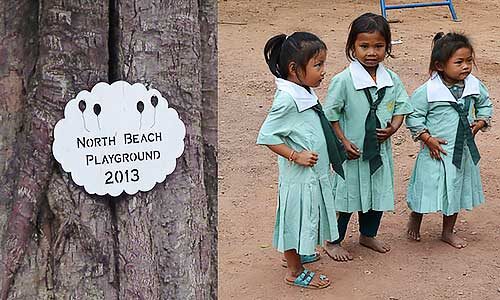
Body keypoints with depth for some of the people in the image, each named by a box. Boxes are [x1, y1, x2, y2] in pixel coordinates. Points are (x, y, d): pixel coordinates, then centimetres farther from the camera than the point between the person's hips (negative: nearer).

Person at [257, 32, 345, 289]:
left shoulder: (304, 93, 5)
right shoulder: (287, 99, -24)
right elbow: (266, 136, -23)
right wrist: (296, 156, -21)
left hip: (315, 172, 9)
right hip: (299, 175, -9)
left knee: (306, 217, 23)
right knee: (297, 218, 5)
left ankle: (294, 255, 42)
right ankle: (295, 272, 20)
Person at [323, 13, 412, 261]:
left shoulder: (392, 80, -3)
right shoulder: (343, 80, -17)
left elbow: (401, 107, 8)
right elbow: (330, 116, -11)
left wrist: (393, 128, -10)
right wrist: (344, 142, -16)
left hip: (380, 149, 5)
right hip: (352, 152, -5)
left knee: (379, 193, 19)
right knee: (346, 196, 7)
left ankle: (368, 235, 42)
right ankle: (333, 242, 26)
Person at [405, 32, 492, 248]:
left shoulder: (474, 86, -4)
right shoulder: (427, 91, -19)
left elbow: (485, 105, 14)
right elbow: (413, 117, -11)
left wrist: (479, 123, -1)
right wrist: (428, 139, -16)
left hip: (463, 150, 5)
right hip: (436, 150, -5)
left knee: (456, 191, 17)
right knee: (429, 189, 7)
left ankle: (448, 231, 35)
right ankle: (415, 218, 38)